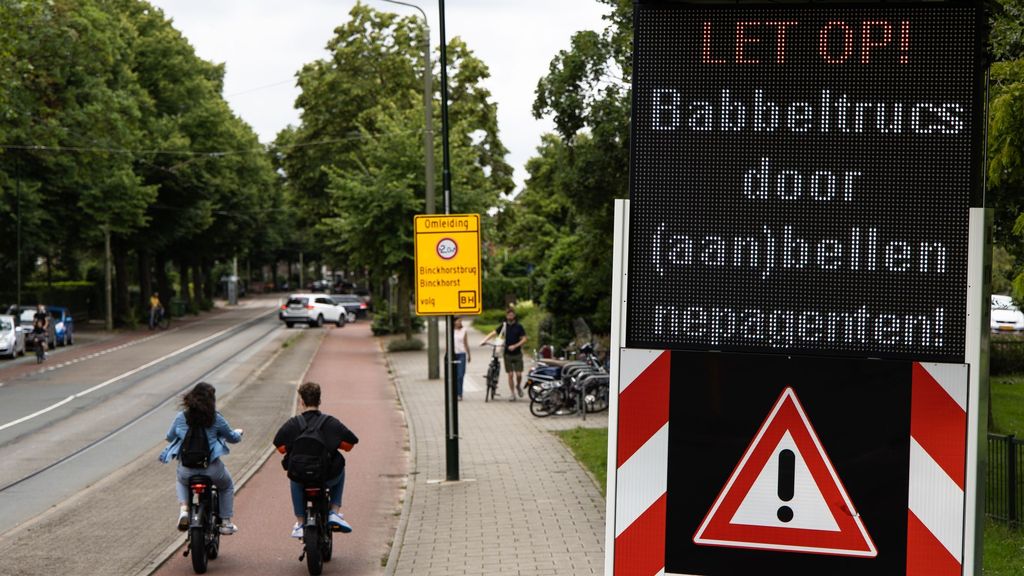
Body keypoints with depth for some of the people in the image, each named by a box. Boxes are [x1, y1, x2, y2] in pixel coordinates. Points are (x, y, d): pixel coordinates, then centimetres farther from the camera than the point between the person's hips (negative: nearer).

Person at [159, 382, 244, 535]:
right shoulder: (216, 419, -6)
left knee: (181, 482, 37)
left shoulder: (181, 418, -2)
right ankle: (226, 522, 26)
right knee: (227, 486, 30)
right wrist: (238, 433, 31)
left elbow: (170, 437, 13)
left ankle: (184, 509, 12)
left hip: (187, 470, 2)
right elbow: (232, 438, 7)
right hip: (212, 469, -2)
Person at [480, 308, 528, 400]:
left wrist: (515, 346, -17)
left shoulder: (519, 327, -1)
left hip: (517, 354, -1)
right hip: (507, 354, 1)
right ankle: (513, 394, 9)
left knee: (518, 374, -5)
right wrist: (484, 340, -16)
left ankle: (518, 386, 27)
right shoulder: (503, 326, 4)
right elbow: (493, 333, -2)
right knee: (510, 375, 1)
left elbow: (524, 339, -4)